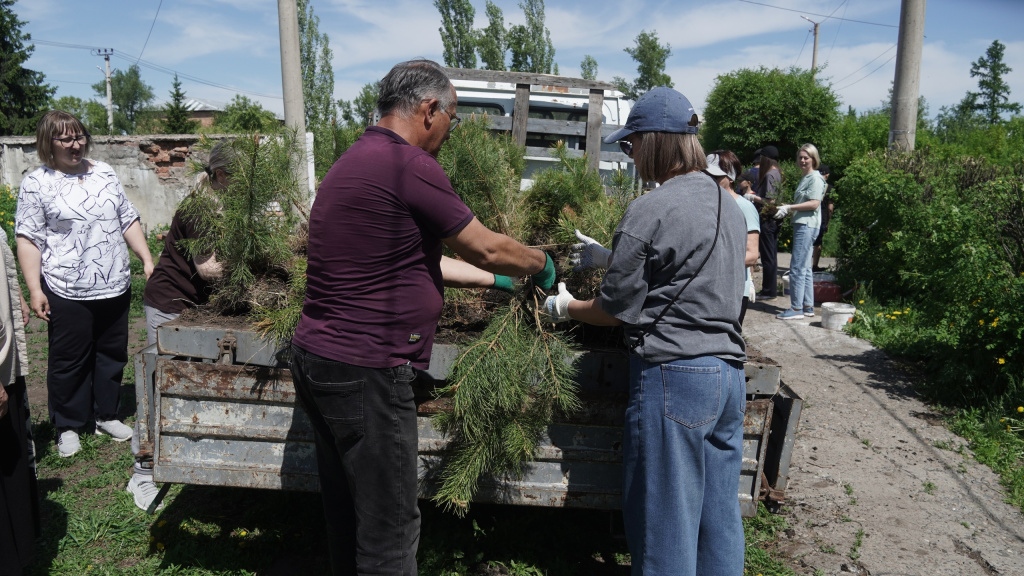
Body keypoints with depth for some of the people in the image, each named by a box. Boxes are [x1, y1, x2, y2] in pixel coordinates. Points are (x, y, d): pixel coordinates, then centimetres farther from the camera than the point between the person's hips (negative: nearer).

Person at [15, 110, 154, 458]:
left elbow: (129, 221, 15)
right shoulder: (37, 183, -3)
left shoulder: (104, 174, 11)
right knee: (69, 360, 6)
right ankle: (68, 426, 21)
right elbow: (28, 239, -5)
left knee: (112, 354, 13)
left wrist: (147, 260, 7)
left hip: (114, 286, 4)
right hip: (67, 292, -4)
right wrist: (34, 289, -12)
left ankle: (106, 415, 29)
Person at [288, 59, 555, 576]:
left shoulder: (355, 162, 14)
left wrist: (498, 280, 22)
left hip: (317, 359, 10)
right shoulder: (410, 166, -17)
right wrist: (541, 264, 11)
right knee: (389, 530, 4)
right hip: (365, 374, -10)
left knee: (347, 517, 21)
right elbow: (486, 248, -8)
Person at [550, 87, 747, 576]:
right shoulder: (729, 205, 12)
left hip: (673, 374, -8)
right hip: (730, 370, 8)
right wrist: (610, 256, 30)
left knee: (665, 521, 5)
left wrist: (565, 307, 12)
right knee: (718, 515, 17)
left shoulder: (648, 211, -12)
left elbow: (617, 311, -7)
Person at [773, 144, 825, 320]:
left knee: (797, 268, -11)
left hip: (807, 226, -10)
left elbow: (814, 203, -17)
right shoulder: (804, 178, 20)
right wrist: (787, 208, 12)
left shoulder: (815, 178, -9)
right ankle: (808, 307, 17)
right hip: (801, 225, 10)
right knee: (805, 268, 12)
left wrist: (789, 207, -17)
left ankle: (796, 308, -8)